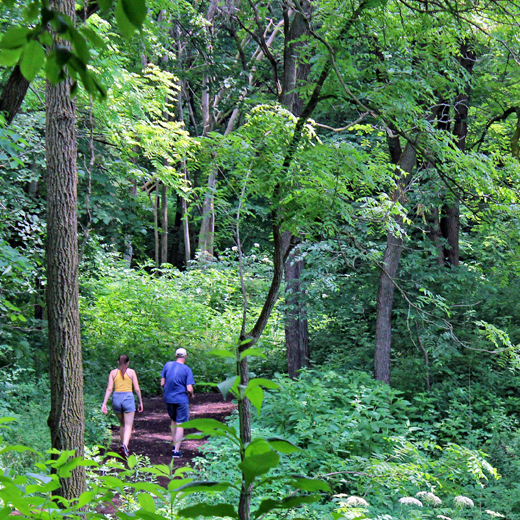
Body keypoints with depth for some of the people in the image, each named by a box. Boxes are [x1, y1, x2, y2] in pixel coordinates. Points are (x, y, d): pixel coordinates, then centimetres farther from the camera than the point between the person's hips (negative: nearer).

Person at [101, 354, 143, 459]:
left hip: (116, 398, 3)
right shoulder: (131, 372, 2)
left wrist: (104, 403, 0)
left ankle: (123, 447, 24)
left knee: (122, 424, 21)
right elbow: (137, 389, 1)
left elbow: (109, 389, 0)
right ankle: (124, 446, -26)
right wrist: (140, 402, 10)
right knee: (128, 426, -4)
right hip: (128, 397, -3)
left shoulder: (113, 373, 7)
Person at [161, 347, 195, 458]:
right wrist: (191, 394, 7)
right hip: (181, 399, -4)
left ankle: (175, 445, 26)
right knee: (180, 424, 2)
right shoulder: (187, 369, -10)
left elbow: (162, 384, 2)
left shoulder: (167, 365, -1)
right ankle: (176, 451, 0)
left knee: (173, 421, 23)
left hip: (168, 398, 4)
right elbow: (189, 389, -15)